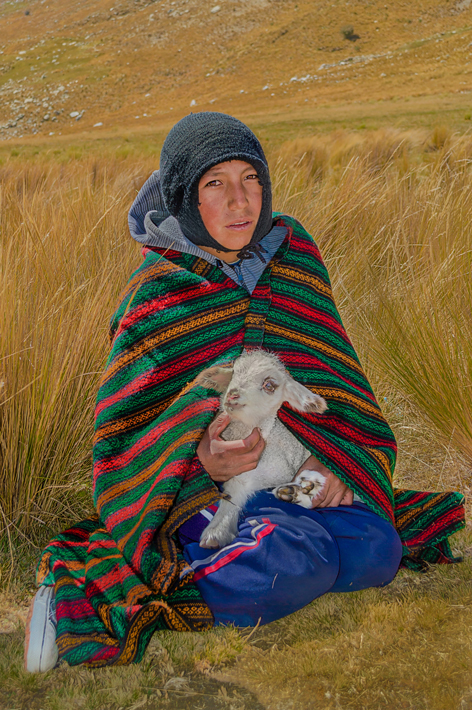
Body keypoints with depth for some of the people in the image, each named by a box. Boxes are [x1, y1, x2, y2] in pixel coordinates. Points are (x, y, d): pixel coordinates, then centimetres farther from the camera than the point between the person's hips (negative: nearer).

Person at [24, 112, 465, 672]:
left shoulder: (292, 249, 6)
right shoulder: (156, 294, -7)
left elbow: (329, 363, 9)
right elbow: (125, 434, -5)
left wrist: (335, 456, -8)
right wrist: (199, 458, -26)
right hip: (201, 485, -5)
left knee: (377, 552, -22)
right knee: (291, 564, -33)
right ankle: (69, 604, -21)